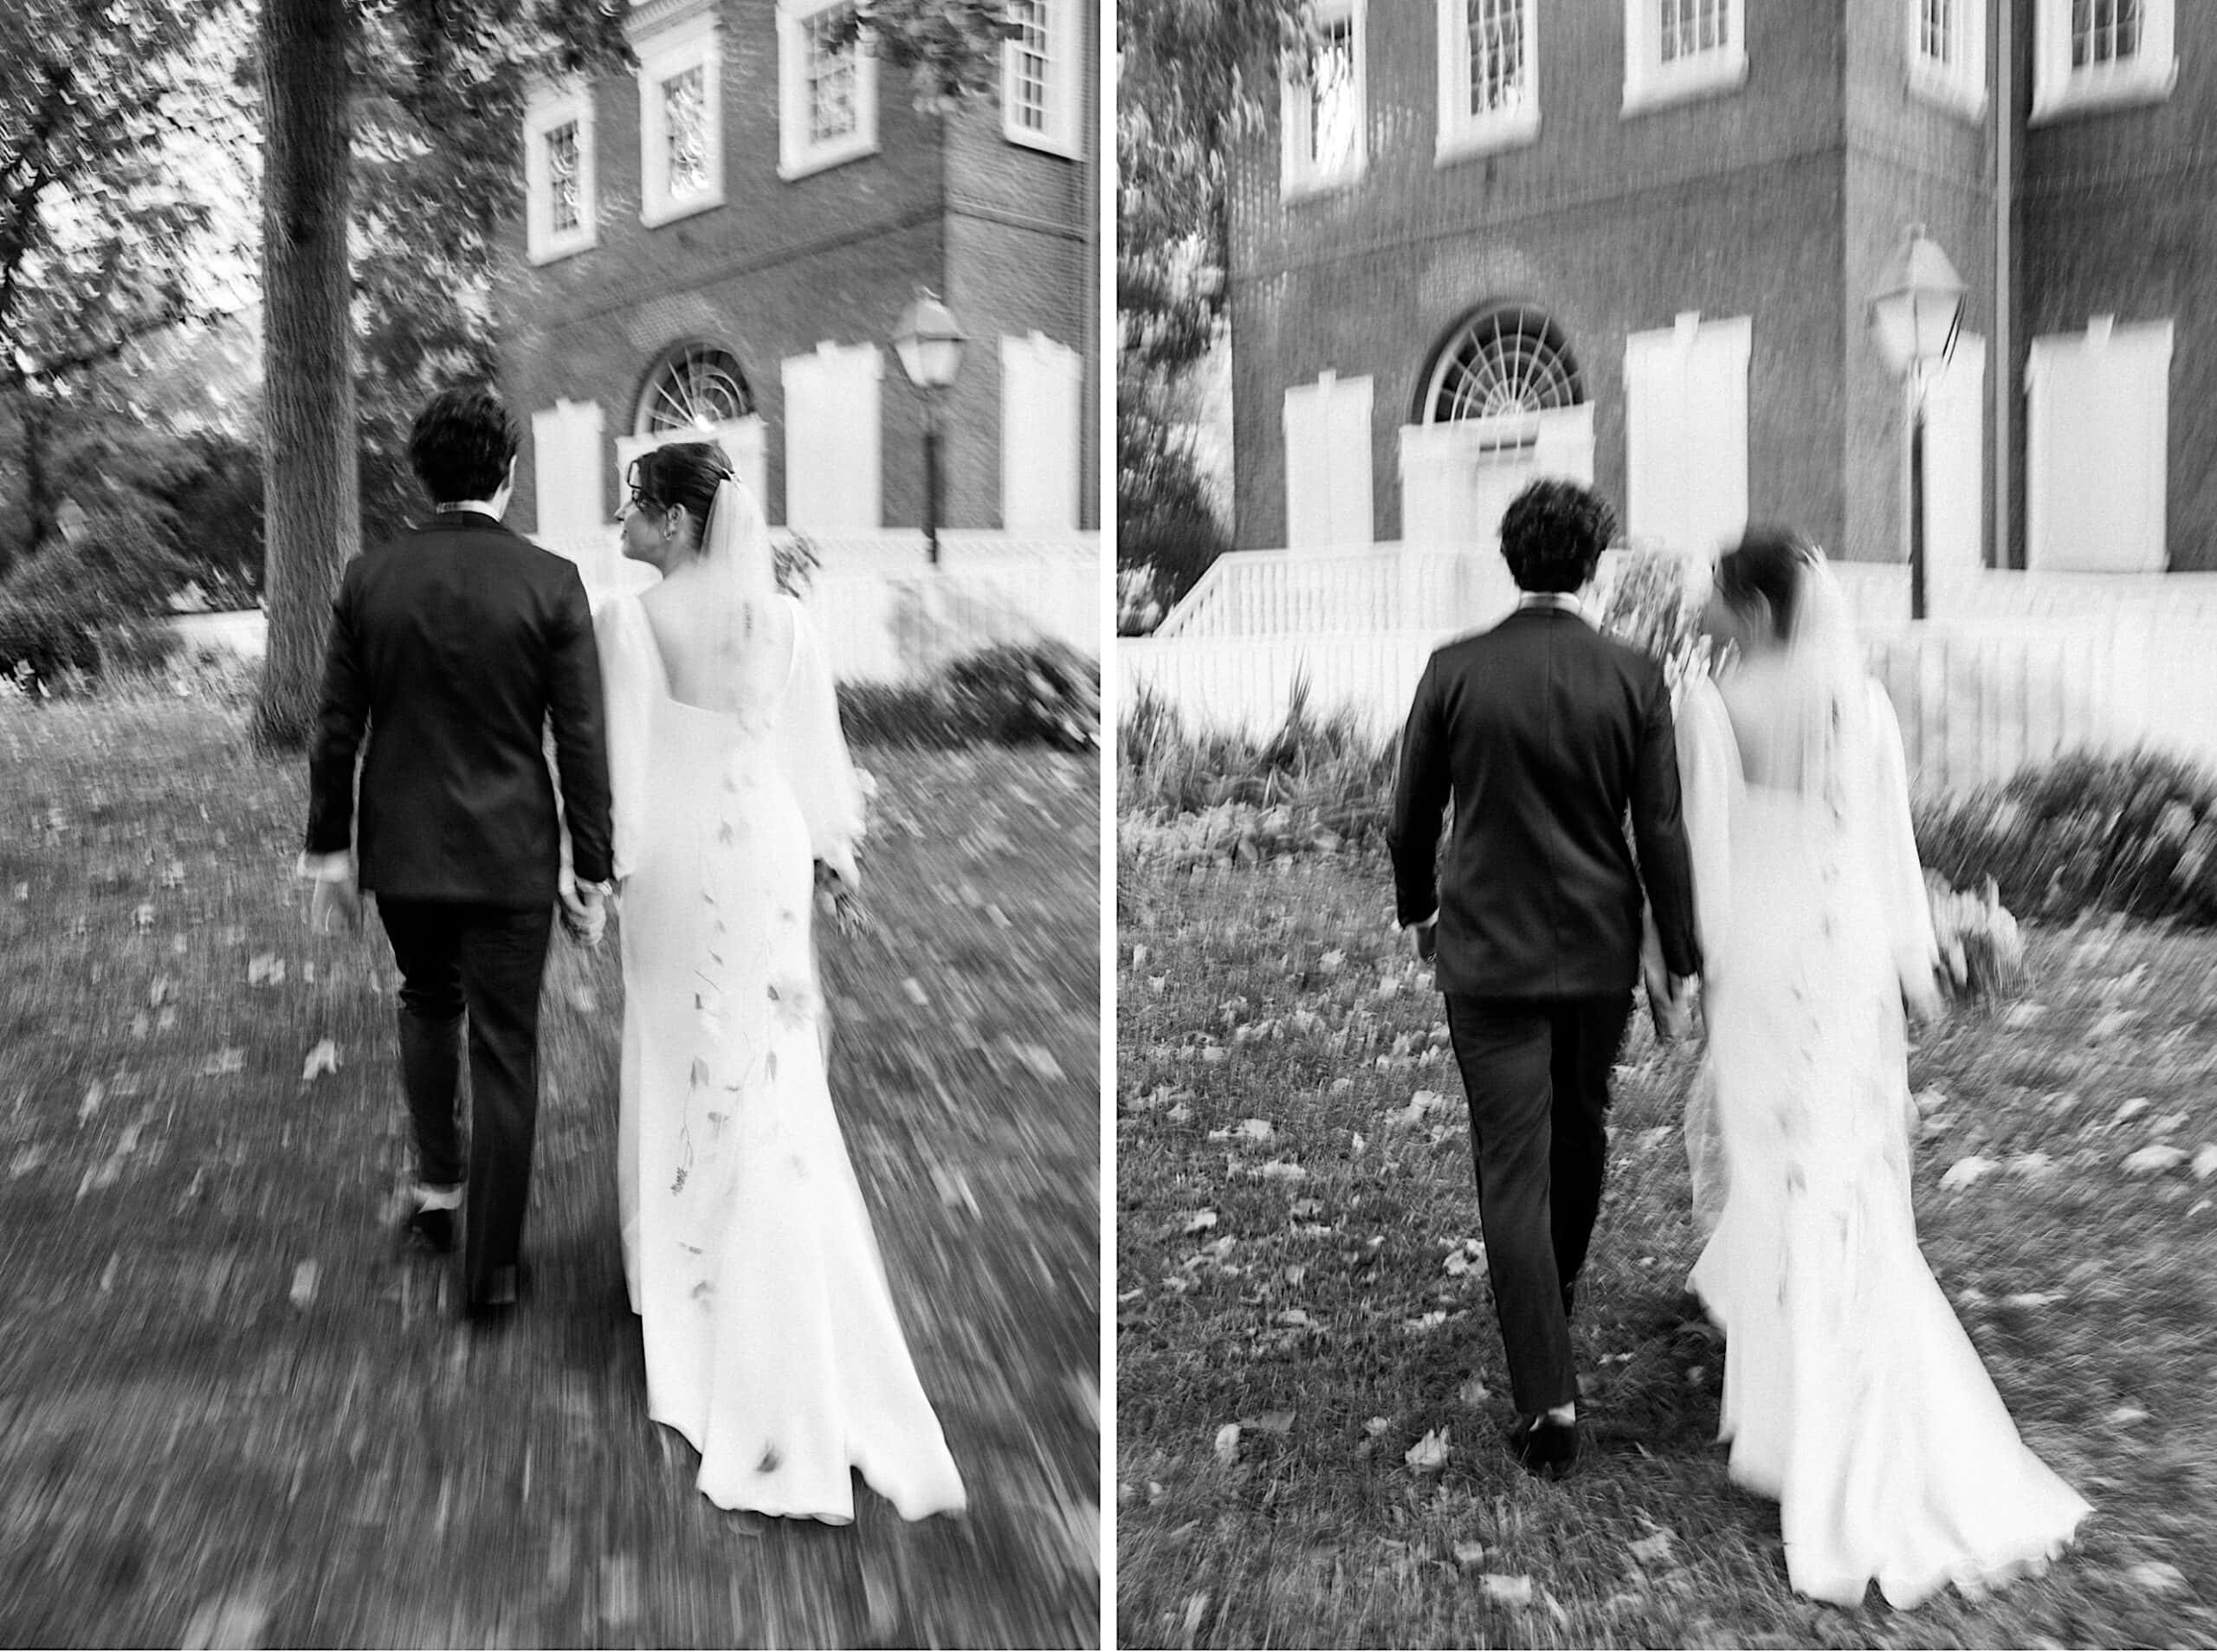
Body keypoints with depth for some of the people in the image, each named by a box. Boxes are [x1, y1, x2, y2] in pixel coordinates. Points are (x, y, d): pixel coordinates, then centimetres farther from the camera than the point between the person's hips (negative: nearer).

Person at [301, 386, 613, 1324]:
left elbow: (338, 728, 0)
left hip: (401, 851, 3)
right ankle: (491, 1271, 13)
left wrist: (329, 847, 10)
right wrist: (592, 867, -1)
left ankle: (437, 1186, 30)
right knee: (504, 1051, 6)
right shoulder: (551, 582, -10)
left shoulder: (367, 578, -3)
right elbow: (581, 738, -9)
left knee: (428, 1002, 29)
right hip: (510, 856, -2)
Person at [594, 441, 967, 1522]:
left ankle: (679, 1267, 27)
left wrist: (613, 857, -2)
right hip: (769, 845, 3)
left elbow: (625, 752, -11)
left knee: (682, 1056, 12)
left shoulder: (631, 620, -11)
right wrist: (834, 842, 15)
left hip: (679, 861, -3)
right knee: (776, 1072, 12)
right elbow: (816, 743, 4)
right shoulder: (784, 618, -1)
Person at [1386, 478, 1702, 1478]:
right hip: (1599, 947, 2)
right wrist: (1680, 956, 5)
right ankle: (1559, 1292, 46)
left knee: (1513, 1169, 0)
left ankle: (1549, 1401, -2)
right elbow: (1662, 831, -3)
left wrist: (1418, 907, 17)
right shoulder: (1635, 679, -5)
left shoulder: (1454, 670, -8)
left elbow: (1412, 814, 0)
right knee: (1582, 1131, 24)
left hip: (1488, 950, -2)